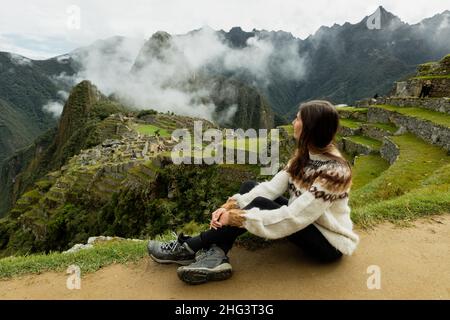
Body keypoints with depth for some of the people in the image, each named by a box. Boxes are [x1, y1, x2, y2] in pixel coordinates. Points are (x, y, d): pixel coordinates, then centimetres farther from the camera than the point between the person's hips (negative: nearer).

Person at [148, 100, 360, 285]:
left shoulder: (334, 171, -29)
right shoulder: (304, 154, -2)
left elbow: (292, 218, -33)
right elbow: (273, 186, -10)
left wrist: (238, 217, -30)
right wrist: (231, 205, -22)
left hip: (329, 243, -8)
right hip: (305, 222, 8)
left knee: (260, 204, -28)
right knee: (249, 187, -7)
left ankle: (190, 248, -15)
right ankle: (216, 256, -20)